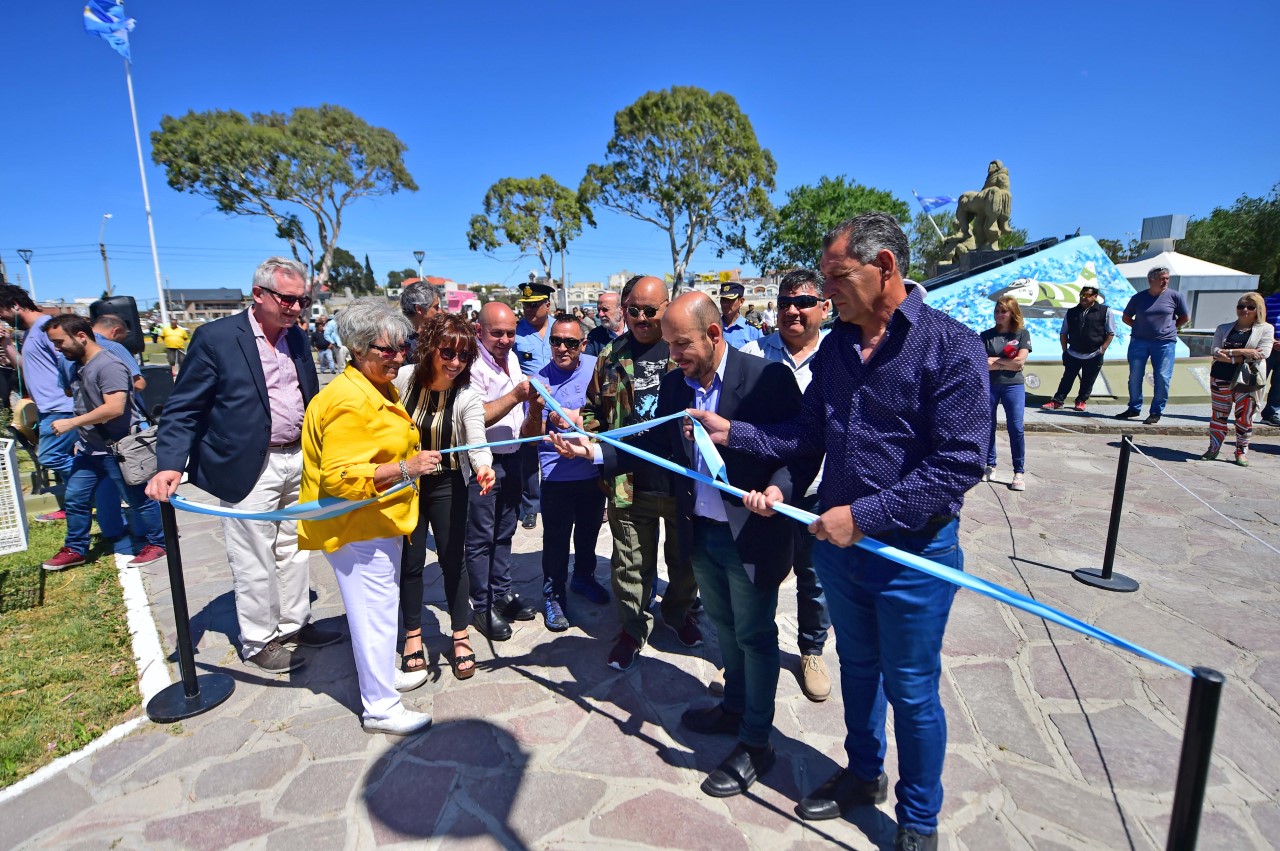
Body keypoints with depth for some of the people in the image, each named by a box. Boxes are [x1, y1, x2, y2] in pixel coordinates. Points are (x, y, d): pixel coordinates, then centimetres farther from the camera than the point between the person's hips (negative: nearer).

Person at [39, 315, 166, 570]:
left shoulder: (108, 365, -20)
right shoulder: (80, 366, 10)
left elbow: (114, 408, -28)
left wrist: (71, 423, -20)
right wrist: (81, 438, 20)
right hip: (89, 449, 10)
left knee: (139, 499, 3)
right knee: (75, 499, 14)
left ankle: (155, 544, 18)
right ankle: (75, 549, 29)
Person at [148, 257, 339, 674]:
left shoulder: (297, 339, 8)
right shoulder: (215, 338, -11)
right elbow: (183, 409, -11)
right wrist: (169, 464, -23)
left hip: (299, 461, 6)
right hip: (249, 468, -6)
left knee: (293, 549, 17)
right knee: (254, 561, 5)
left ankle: (293, 623, 33)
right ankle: (258, 642, 22)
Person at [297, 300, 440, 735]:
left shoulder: (380, 389, 12)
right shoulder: (349, 401, -23)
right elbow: (339, 476, -28)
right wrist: (405, 469, -33)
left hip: (380, 522, 11)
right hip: (357, 528, -11)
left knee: (379, 608, 23)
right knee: (375, 613, 0)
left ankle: (381, 677, 41)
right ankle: (379, 707, 15)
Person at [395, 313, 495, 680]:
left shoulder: (467, 396, -17)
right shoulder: (403, 378, -12)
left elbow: (478, 441, -32)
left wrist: (483, 466, -52)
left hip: (447, 485, -1)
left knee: (453, 560, 5)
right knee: (410, 561, 10)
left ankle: (461, 637, 23)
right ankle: (413, 636, 30)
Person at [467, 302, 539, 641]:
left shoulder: (510, 356, 9)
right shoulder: (473, 364, -18)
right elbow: (477, 417, -25)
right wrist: (516, 396, -29)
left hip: (512, 457, 8)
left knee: (504, 531, 18)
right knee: (481, 538, 4)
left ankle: (503, 593, 31)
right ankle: (483, 607, 16)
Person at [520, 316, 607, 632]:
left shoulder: (596, 367, -4)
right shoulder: (541, 379, -11)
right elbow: (528, 435, -16)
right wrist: (535, 409, -34)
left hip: (595, 468, 3)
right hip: (557, 474, -3)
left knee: (589, 530, 22)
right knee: (556, 540, 6)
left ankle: (583, 577, 45)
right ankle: (552, 596, 25)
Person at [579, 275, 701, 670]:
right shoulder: (611, 356, 6)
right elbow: (594, 409, 15)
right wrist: (585, 430, -3)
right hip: (630, 483, 1)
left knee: (684, 557, 18)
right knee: (631, 563, 11)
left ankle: (679, 613, 43)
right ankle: (633, 628, 31)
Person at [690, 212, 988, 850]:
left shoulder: (950, 346, -17)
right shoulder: (835, 346, 3)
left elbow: (960, 463, -21)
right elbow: (809, 434, 8)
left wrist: (864, 516, -23)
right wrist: (733, 432, -2)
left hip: (914, 555, -5)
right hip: (838, 542, 6)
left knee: (911, 692, 12)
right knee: (857, 669, 23)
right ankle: (864, 775, 48)